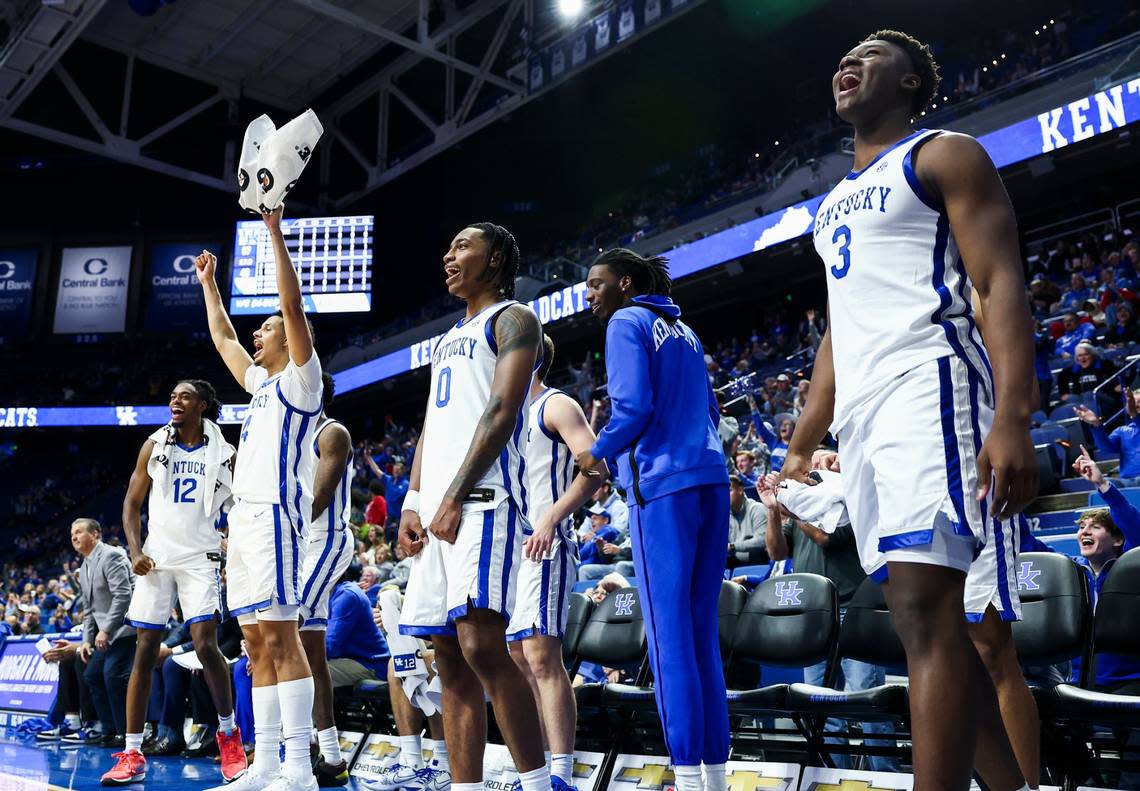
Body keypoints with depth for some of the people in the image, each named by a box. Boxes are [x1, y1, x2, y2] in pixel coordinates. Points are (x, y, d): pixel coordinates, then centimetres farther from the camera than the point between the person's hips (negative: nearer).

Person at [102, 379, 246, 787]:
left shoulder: (224, 454, 2)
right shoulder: (155, 445, 5)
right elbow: (132, 503, 8)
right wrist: (135, 551, -6)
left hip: (200, 558, -2)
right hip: (157, 556, 2)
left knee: (205, 643, -15)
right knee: (145, 650, 0)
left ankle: (229, 735, 4)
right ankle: (132, 754, 7)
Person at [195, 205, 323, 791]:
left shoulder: (300, 378, 2)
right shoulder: (262, 384, 24)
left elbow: (293, 305, -10)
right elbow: (222, 338, 37)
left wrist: (275, 232, -10)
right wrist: (208, 282, 41)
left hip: (275, 514, -9)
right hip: (244, 516, 9)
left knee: (280, 637, -13)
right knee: (257, 643, 6)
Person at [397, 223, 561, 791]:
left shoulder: (513, 319, 2)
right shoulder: (450, 338, 28)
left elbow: (501, 412, -11)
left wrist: (454, 497, -17)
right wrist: (413, 503, 10)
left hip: (482, 499, -9)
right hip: (436, 507, 9)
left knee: (480, 642, -19)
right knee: (450, 656, 5)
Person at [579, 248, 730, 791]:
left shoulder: (626, 323, -1)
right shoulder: (683, 330, 22)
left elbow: (633, 408, -12)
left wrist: (597, 454, 2)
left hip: (662, 486, -8)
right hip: (711, 480, 8)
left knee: (670, 635, -6)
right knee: (702, 633, 9)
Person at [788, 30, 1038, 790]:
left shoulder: (943, 155, 4)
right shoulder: (836, 202, 27)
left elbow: (1002, 284, -8)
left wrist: (1012, 418, -22)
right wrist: (803, 442, 20)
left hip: (926, 386, -8)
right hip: (860, 412, 8)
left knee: (926, 612, -17)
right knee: (928, 621, 8)